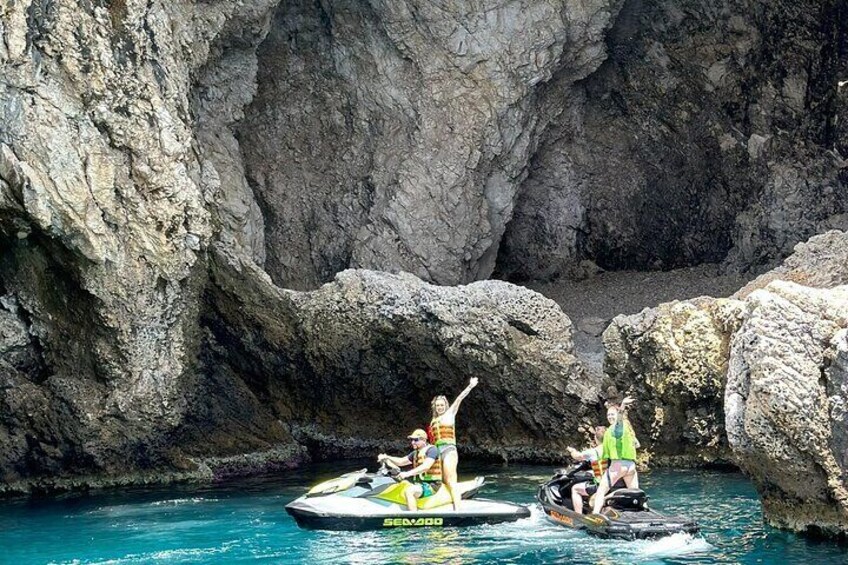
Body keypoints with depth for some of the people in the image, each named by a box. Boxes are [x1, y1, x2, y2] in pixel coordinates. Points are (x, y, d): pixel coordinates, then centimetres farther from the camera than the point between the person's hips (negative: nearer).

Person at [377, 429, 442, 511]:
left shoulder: (432, 449, -10)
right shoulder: (416, 453, 19)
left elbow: (426, 466, -25)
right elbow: (401, 462, 19)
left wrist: (408, 473, -34)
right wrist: (387, 457, 2)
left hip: (431, 485, -10)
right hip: (419, 483, 10)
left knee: (409, 491, -31)